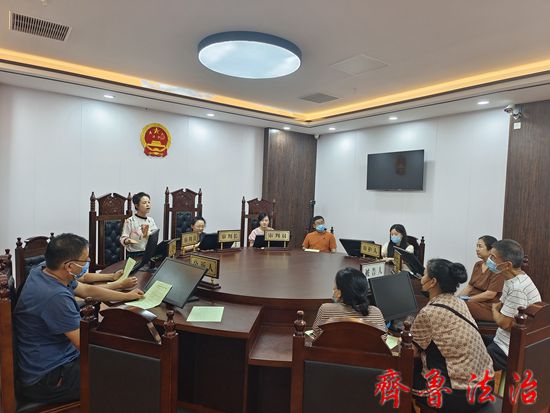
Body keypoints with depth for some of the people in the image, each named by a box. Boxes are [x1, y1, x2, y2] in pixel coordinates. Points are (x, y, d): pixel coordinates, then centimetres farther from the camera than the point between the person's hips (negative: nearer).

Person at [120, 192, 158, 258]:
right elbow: (123, 239, -7)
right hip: (134, 255, -4)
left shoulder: (151, 220, 8)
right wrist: (128, 241, -28)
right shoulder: (130, 221, -5)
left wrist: (146, 235, -19)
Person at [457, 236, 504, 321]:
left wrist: (468, 300, -16)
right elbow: (469, 286, 14)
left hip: (489, 307, -7)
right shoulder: (477, 265, 13)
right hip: (474, 302, 7)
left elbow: (490, 294, -17)